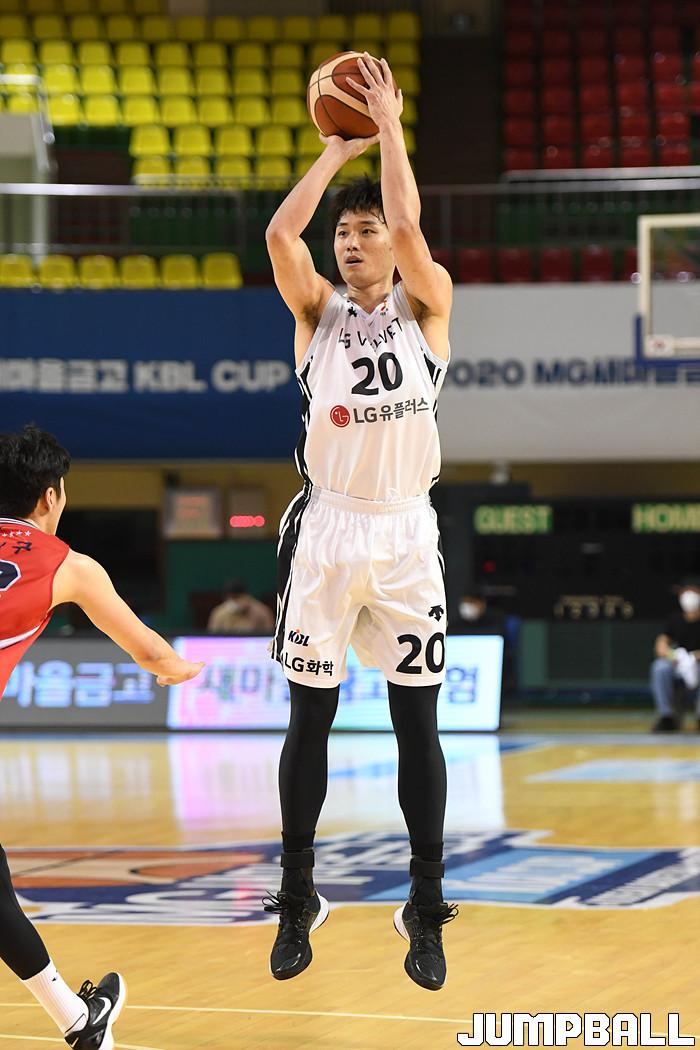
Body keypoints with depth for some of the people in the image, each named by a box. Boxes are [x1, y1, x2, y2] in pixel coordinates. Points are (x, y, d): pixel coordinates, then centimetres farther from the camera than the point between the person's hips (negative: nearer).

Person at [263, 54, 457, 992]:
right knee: (311, 715, 5)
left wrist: (389, 128, -9)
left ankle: (425, 910, 9)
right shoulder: (318, 311, 5)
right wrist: (337, 146, -5)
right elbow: (281, 231, -13)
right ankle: (298, 898, 16)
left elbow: (410, 225, -18)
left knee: (417, 721, 2)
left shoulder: (427, 305, 1)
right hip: (327, 528, 1)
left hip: (406, 530, -1)